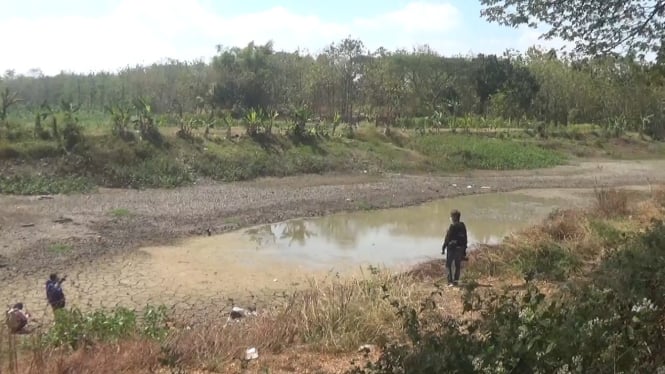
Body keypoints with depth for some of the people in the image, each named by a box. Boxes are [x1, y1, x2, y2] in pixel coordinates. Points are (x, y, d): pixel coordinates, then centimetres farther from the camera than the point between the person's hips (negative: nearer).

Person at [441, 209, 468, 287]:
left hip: (452, 248, -7)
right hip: (460, 248, 7)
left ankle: (450, 281, -6)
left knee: (448, 265, 1)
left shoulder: (453, 226, -14)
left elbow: (447, 238, -15)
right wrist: (464, 250, 18)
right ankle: (456, 281, 16)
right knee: (458, 265, 14)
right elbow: (465, 238, 12)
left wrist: (443, 248, -9)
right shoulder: (463, 226, 7)